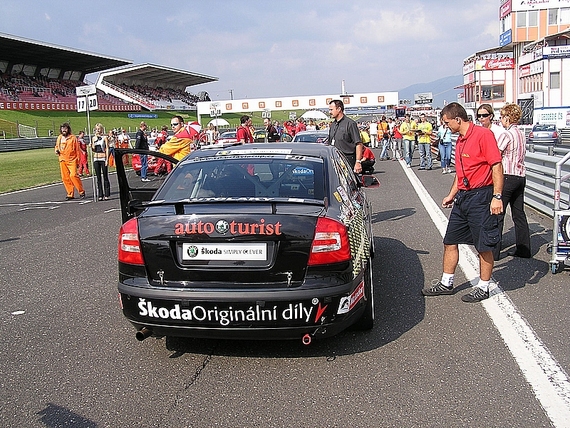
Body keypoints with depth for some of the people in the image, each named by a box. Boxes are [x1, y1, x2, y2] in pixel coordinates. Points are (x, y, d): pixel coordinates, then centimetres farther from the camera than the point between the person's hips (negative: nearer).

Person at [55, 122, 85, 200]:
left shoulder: (73, 137, -2)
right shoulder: (59, 138, 12)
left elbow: (77, 149, -1)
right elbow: (56, 146, 28)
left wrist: (78, 161, -4)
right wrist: (56, 150, 4)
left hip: (72, 160, -5)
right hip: (62, 160, 5)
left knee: (73, 175, -17)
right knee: (65, 178, 3)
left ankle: (81, 191, -2)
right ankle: (70, 194, 12)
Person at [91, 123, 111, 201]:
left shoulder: (105, 137, 0)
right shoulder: (93, 138, 12)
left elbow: (107, 148, -4)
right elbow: (93, 150, 16)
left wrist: (107, 159, -11)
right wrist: (91, 147, -6)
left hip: (103, 158, -4)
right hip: (96, 158, 4)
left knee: (105, 176, -2)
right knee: (98, 177, 4)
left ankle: (106, 194, 3)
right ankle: (100, 195, 7)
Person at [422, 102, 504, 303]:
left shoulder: (483, 134, -13)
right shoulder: (460, 140, 14)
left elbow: (497, 166, -17)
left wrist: (497, 196, -21)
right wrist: (451, 195, 22)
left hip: (480, 197, -9)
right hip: (462, 197, 9)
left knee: (484, 246, 3)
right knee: (450, 242, 12)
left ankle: (483, 288, 17)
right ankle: (446, 283, 24)